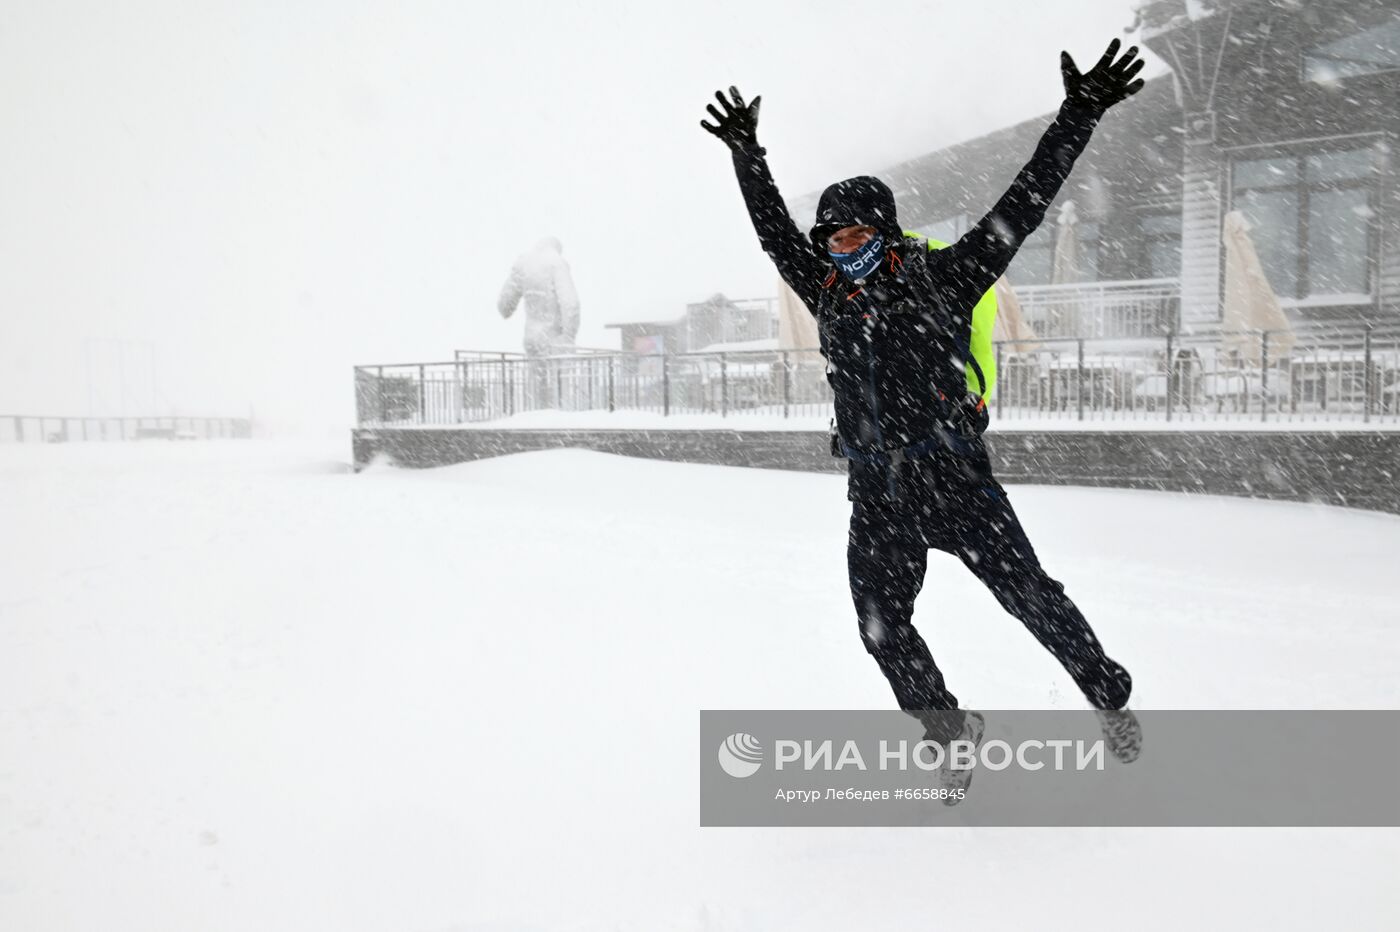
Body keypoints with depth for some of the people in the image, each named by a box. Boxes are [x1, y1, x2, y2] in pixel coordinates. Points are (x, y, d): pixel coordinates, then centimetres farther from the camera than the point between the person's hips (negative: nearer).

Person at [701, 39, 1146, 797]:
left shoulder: (938, 279, -2)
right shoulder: (830, 295, 11)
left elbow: (1021, 207, -4)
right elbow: (776, 234, 24)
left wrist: (1078, 117, -8)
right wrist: (748, 156, 29)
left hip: (955, 478, -4)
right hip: (876, 495, 5)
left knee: (1032, 597, 1)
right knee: (882, 626, 2)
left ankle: (1111, 699, 24)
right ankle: (951, 733, 22)